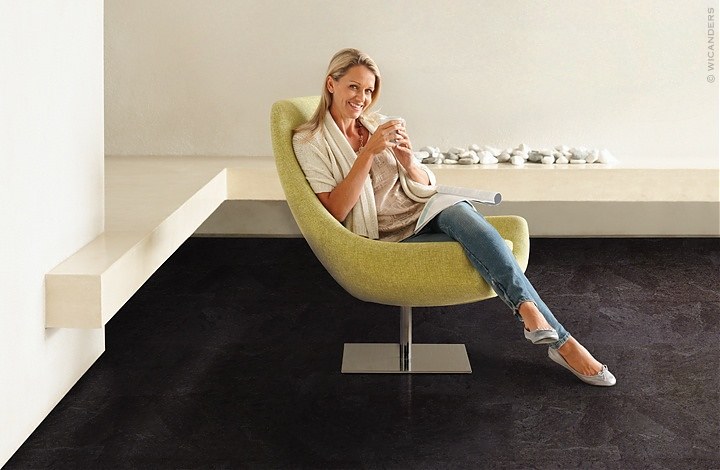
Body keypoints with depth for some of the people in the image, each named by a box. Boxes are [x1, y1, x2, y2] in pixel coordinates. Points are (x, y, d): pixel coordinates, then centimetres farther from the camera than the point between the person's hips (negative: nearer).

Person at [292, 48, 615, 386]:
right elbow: (335, 211, -13)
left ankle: (527, 308, -42)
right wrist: (369, 152, -20)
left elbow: (425, 189, 9)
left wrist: (408, 161, -13)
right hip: (389, 238, -4)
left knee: (458, 211, -33)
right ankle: (561, 342, -36)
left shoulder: (379, 125, 13)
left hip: (425, 212, 4)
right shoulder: (309, 141, -1)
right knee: (475, 235, -28)